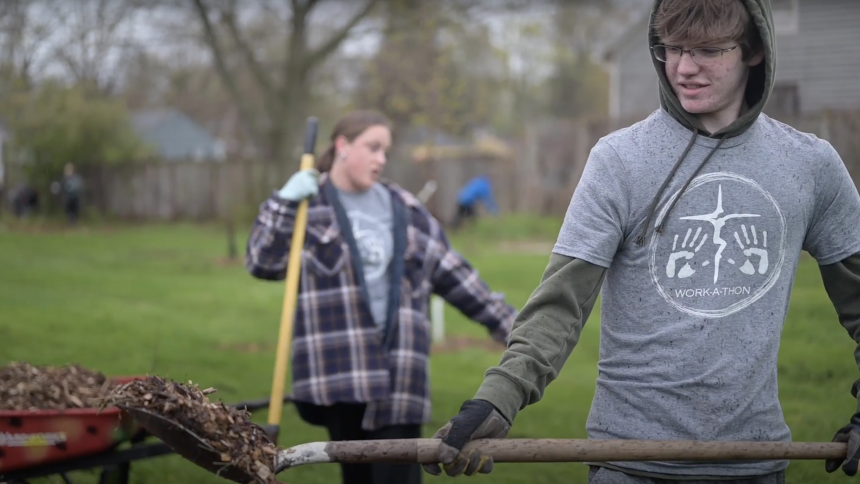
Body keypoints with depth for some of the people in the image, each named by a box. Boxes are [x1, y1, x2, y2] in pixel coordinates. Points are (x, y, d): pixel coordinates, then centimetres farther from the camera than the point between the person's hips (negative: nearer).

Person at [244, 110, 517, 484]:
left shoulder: (405, 211, 12)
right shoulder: (307, 205, 3)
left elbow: (454, 276, 16)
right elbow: (263, 264, -8)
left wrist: (507, 324, 15)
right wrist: (284, 202, -18)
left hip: (398, 373, 2)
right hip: (339, 371, -2)